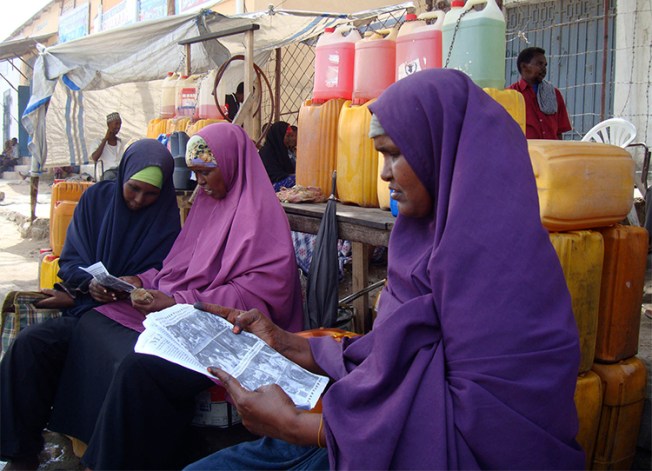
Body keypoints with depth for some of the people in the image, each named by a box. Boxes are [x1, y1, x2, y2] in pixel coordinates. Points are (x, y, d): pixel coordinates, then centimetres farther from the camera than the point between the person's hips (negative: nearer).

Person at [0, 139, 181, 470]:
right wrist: (90, 282, -16)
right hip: (82, 303, 3)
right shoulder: (96, 198, 6)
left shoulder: (166, 219, 0)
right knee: (28, 343, -24)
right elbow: (69, 260, 8)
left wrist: (75, 296, -11)